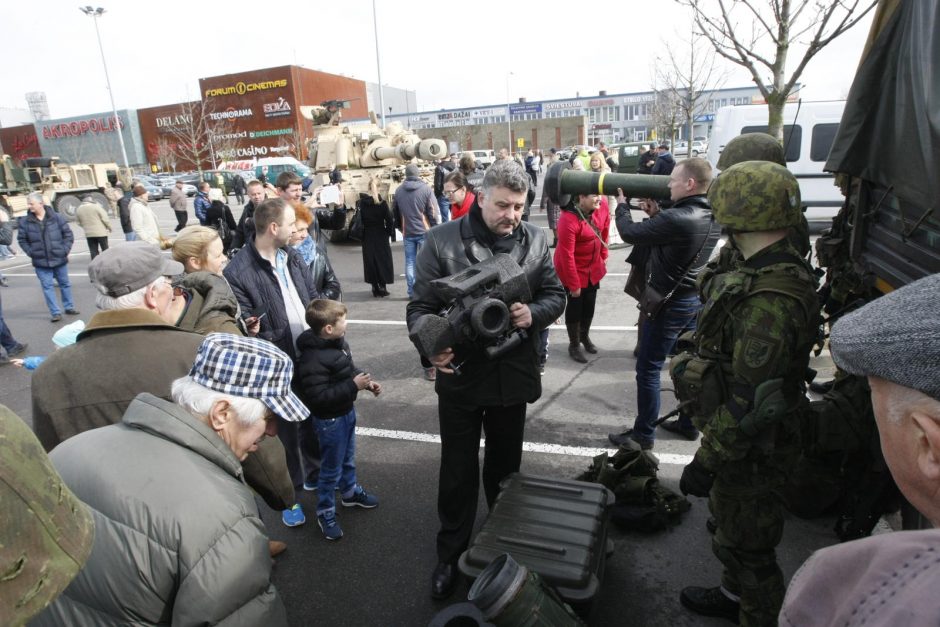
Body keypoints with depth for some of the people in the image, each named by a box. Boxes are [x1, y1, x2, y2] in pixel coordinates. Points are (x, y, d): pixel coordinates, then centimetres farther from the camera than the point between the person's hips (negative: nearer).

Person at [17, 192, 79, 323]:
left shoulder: (56, 217, -4)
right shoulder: (25, 221, -2)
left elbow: (68, 234, 1)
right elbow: (21, 239, 6)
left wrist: (65, 250, -5)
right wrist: (30, 253, -3)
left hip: (59, 259, 0)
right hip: (41, 262, 0)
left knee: (65, 283, 12)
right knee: (47, 287, 1)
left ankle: (69, 307, 27)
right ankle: (55, 312, 6)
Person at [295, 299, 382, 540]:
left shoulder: (339, 342, -3)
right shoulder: (312, 359, -31)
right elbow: (319, 397, -32)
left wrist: (367, 382, -2)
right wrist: (353, 386, -31)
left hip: (347, 411, 8)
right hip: (330, 419, -8)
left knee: (348, 459, 27)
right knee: (331, 468, 9)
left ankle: (350, 492, 50)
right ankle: (325, 513, 29)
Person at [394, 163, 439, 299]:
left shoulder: (399, 191, 5)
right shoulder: (426, 188, -8)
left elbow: (396, 213, 12)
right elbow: (433, 211, -9)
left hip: (407, 232, 3)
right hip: (424, 231, -3)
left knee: (410, 261, 8)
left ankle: (412, 291, 9)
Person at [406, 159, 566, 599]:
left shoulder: (534, 240, 0)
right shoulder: (443, 240, -9)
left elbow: (555, 294, 6)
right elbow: (421, 305, -8)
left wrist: (534, 313, -16)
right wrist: (431, 347, -26)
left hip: (513, 374, 3)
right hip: (460, 375, -2)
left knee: (505, 465, 22)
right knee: (458, 470, 12)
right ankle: (451, 554, 35)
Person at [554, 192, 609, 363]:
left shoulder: (602, 205, -14)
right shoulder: (568, 220, -31)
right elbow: (567, 255, -25)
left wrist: (604, 255, 12)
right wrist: (574, 284, -19)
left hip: (594, 267, 6)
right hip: (574, 270, -6)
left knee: (589, 304, 19)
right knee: (575, 306, 9)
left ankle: (585, 336, 43)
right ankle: (574, 344, 28)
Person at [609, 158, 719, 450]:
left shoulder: (676, 219, -26)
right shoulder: (711, 217, 1)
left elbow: (629, 233, -17)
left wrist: (622, 204, 0)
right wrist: (655, 211, 4)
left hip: (670, 303, -9)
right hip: (696, 299, 9)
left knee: (648, 369, 3)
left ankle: (644, 433, 14)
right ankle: (689, 422, 34)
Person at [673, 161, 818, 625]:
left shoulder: (769, 301, -32)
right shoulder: (781, 272, 2)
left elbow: (748, 401, -31)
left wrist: (706, 461, -23)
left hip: (750, 450, -10)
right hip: (753, 440, 10)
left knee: (746, 540, 11)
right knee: (729, 521, 28)